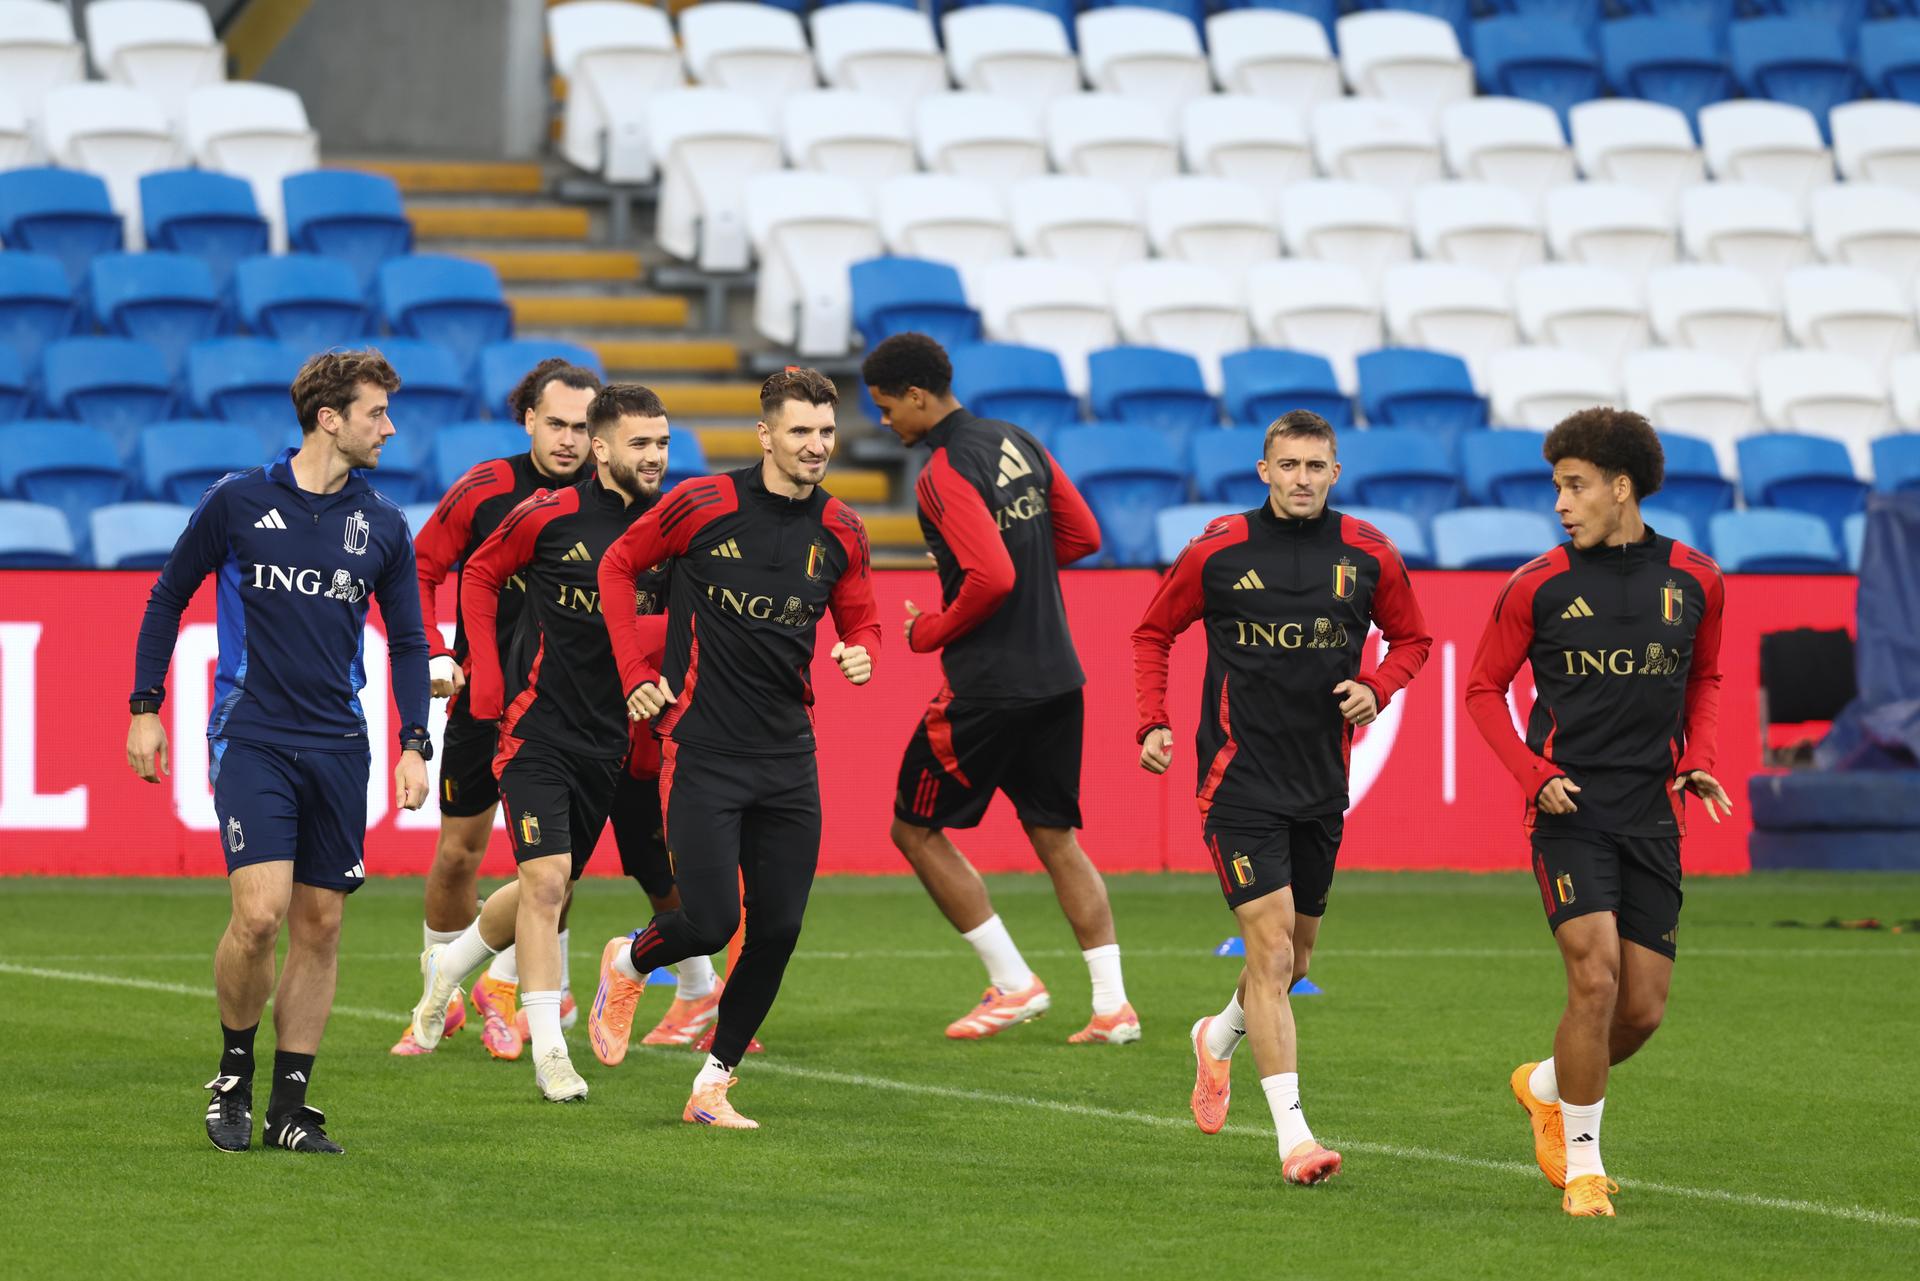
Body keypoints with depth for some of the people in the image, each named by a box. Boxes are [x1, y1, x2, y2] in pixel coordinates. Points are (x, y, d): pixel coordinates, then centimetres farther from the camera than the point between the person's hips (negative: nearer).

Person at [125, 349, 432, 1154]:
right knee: (260, 912, -16)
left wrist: (415, 745, 5)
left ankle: (290, 1107, 11)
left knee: (319, 924, 3)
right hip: (251, 736, -4)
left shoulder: (382, 526, 7)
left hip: (338, 749, 4)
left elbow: (407, 642, 15)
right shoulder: (237, 502, -2)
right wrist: (145, 708, 6)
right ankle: (233, 1074, 7)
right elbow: (168, 599, 9)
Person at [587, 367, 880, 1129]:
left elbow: (860, 620, 18)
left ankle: (711, 1087, 16)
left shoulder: (840, 531, 4)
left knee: (778, 930, 0)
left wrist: (859, 654, -7)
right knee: (709, 923, -10)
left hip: (788, 755, 4)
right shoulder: (704, 505, -8)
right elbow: (618, 566, 6)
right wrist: (636, 674, 1)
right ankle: (626, 965, 25)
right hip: (702, 749, -4)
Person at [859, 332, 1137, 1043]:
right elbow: (1082, 535, 16)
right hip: (1058, 676, 8)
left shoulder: (945, 472, -16)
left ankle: (1012, 983, 5)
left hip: (988, 686, -8)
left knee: (915, 829, 7)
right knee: (1055, 837, 12)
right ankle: (1112, 1003, 4)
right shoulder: (1020, 443, 9)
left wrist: (928, 631, -9)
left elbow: (992, 579, -24)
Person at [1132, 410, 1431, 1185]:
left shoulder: (1367, 555, 2)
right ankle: (1293, 1135, -17)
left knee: (1294, 957, 16)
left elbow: (1412, 636, 16)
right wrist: (1153, 723, -4)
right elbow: (1152, 633, 9)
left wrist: (1377, 688, -4)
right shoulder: (1219, 552, -5)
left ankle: (1219, 1038, 48)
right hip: (1239, 778, -4)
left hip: (1321, 783, 4)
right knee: (1271, 949, -15)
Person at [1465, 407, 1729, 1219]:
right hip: (1570, 810, -3)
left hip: (1653, 815, 3)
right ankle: (1581, 1162, -3)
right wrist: (1535, 773, -8)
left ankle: (1548, 1088, 33)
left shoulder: (1695, 581, 4)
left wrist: (1697, 759, 3)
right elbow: (1484, 689, 6)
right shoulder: (1538, 587, -2)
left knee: (1642, 1008, 2)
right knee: (1595, 975, -18)